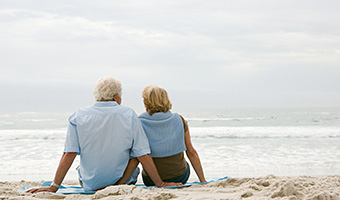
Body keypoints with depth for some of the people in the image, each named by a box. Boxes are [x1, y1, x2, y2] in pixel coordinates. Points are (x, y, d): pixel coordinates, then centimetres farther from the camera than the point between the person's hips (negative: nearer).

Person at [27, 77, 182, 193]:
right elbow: (143, 155, -11)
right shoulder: (129, 115, -11)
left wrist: (54, 187, -7)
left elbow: (69, 154, -12)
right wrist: (160, 183, -3)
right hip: (122, 179, -3)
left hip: (90, 184, 3)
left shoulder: (79, 116, -9)